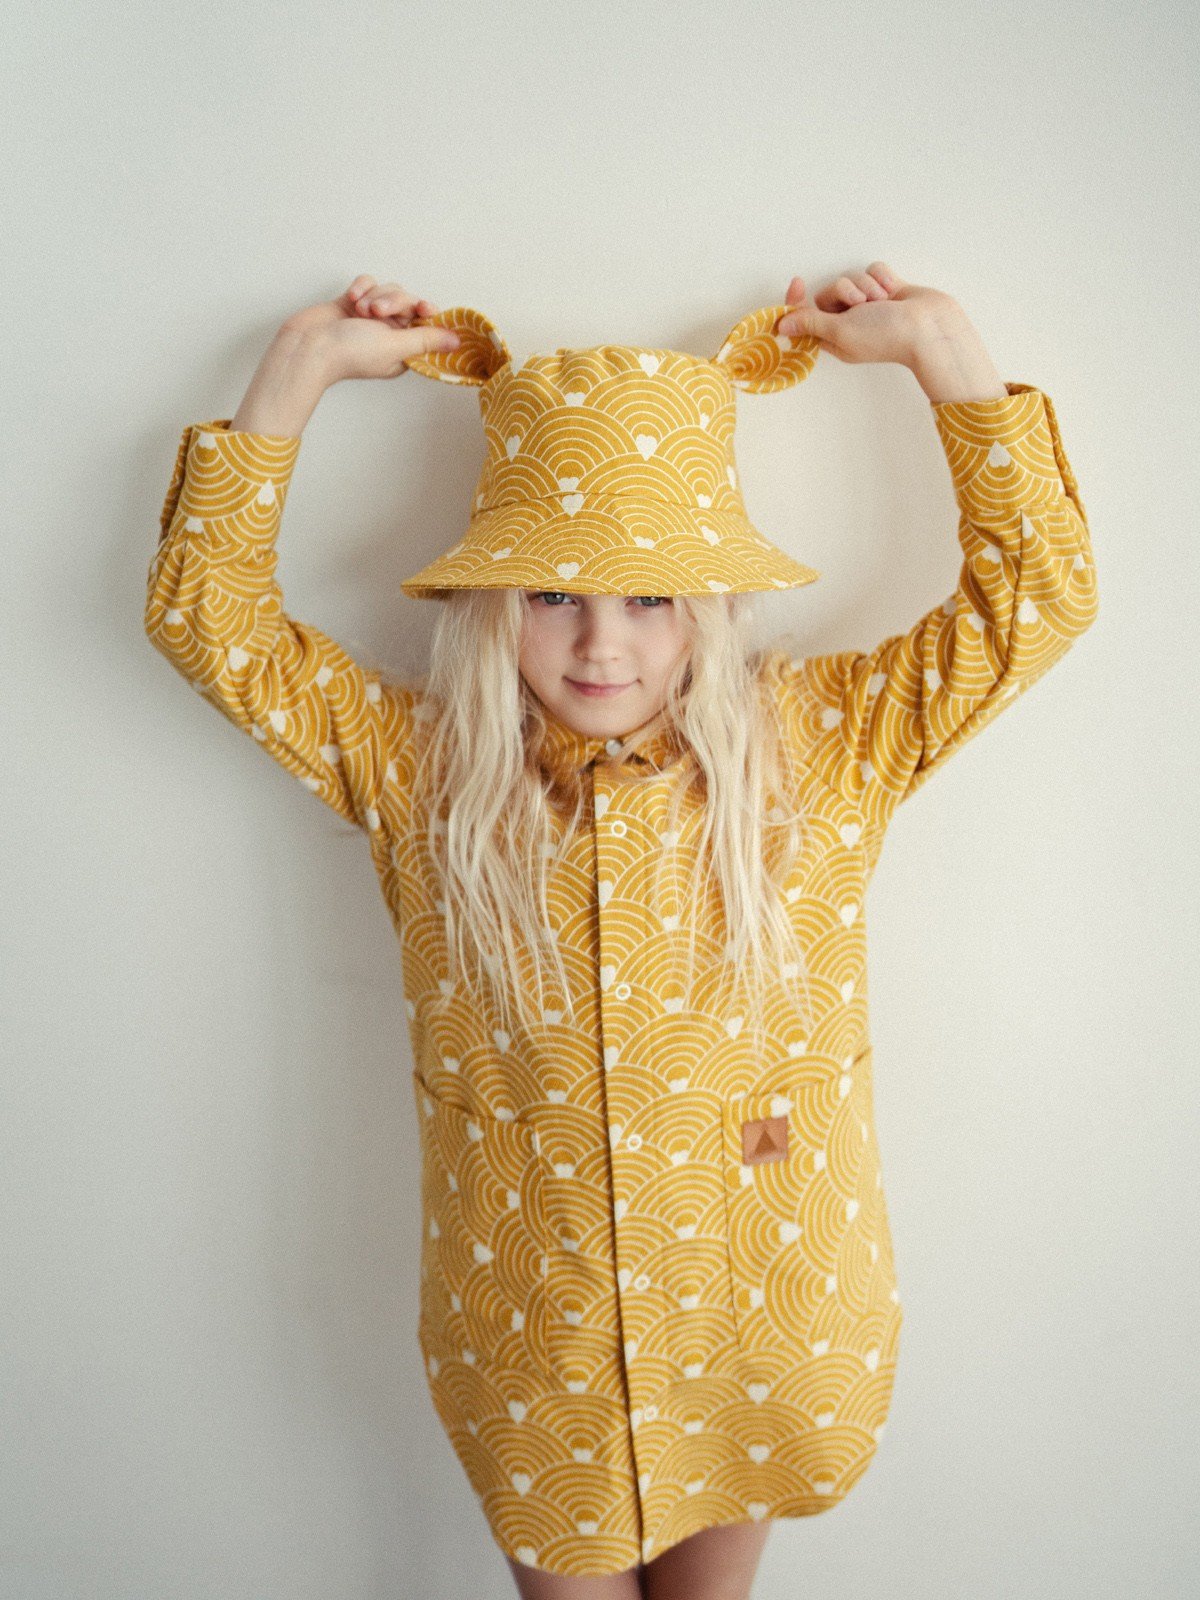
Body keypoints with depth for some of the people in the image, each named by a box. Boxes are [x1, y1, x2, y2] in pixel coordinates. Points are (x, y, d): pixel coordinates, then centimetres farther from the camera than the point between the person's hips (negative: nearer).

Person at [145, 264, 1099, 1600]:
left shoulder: (825, 746, -10)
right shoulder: (417, 768, -9)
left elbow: (1037, 599, -9)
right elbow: (207, 619, -8)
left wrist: (944, 350, -12)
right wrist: (299, 371, -9)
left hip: (764, 1321, 1)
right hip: (527, 1339, 0)